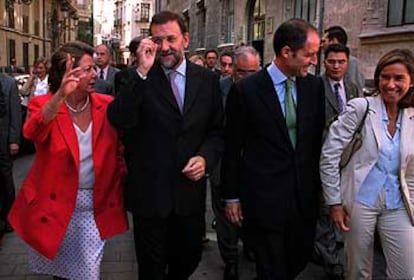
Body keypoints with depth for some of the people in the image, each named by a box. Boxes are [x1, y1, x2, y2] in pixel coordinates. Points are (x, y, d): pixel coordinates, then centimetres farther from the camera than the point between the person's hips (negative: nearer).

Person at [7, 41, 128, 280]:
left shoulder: (107, 105, -4)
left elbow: (119, 151, 7)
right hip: (54, 204, -1)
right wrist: (60, 95, -48)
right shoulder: (43, 105, -10)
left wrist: (122, 187, -2)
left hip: (95, 205, 1)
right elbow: (32, 133, -34)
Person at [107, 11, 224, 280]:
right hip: (149, 191, -2)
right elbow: (119, 121, -21)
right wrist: (142, 71, -26)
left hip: (190, 189, 3)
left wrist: (205, 157, -11)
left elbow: (217, 130, 8)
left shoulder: (207, 79, 2)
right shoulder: (139, 78, -6)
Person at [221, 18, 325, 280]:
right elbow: (232, 148, -5)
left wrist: (320, 184, 11)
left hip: (304, 196, 4)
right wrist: (232, 197, -2)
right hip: (263, 198, -4)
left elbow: (318, 138, 10)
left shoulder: (315, 86, 0)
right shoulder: (245, 89, -12)